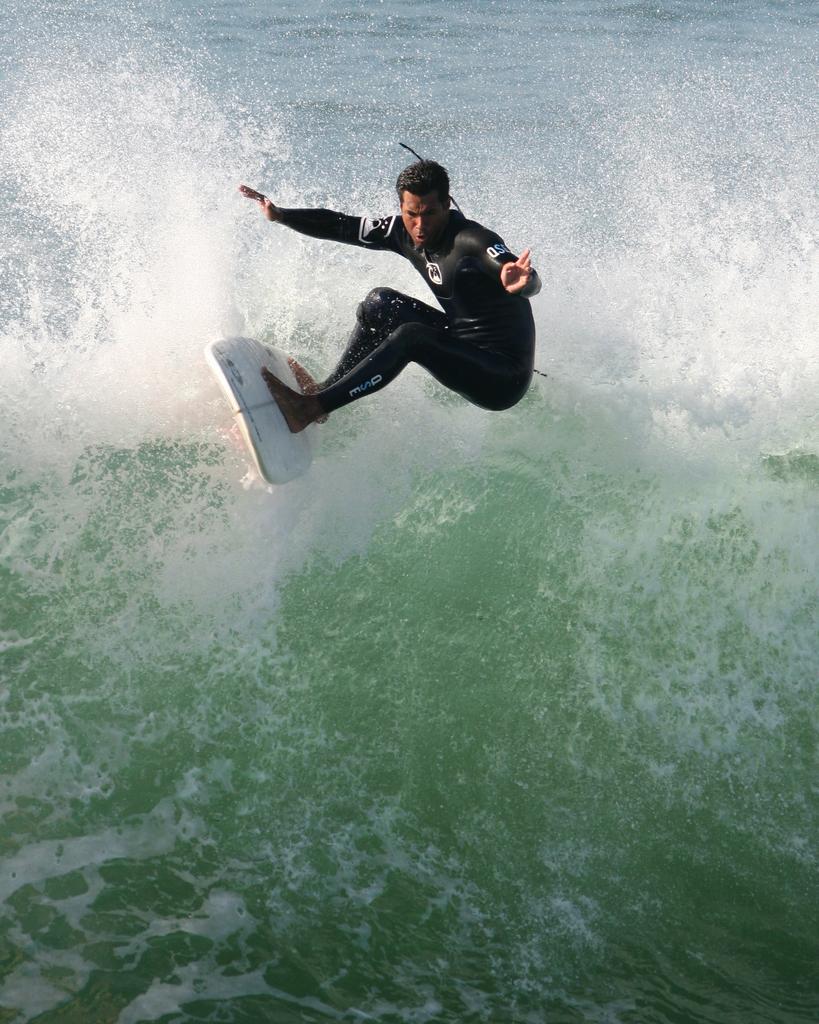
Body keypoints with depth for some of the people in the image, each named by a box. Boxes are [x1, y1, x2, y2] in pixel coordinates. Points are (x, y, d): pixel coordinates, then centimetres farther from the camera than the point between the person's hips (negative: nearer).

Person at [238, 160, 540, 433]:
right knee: (380, 302, 4)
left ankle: (309, 409, -29)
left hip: (504, 381, -8)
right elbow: (340, 226, 8)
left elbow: (532, 284, -37)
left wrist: (520, 284, -59)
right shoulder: (403, 233, -2)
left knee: (409, 337, -29)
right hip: (462, 348, 8)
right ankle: (325, 390, 4)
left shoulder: (472, 241, -24)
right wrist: (280, 215, 4)